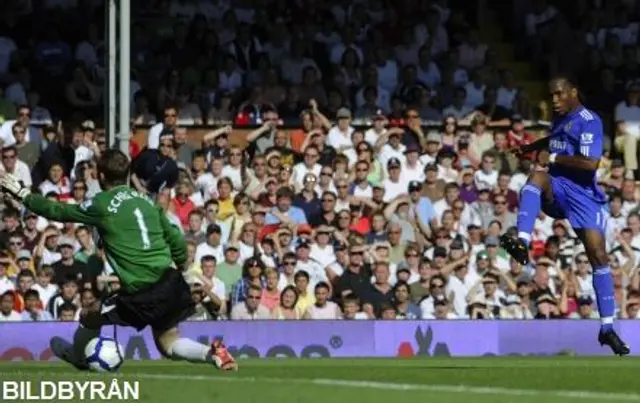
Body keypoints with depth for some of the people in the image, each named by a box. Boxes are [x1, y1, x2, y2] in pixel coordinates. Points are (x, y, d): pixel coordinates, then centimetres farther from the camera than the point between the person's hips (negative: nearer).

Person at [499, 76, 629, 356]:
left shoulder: (589, 121, -11)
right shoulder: (561, 118, 13)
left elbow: (591, 162, -23)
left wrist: (553, 158, -15)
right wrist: (530, 148, 25)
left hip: (583, 194, -5)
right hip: (556, 189, 5)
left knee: (599, 256, -10)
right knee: (538, 176, -30)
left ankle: (607, 328, -3)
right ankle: (522, 243, -47)